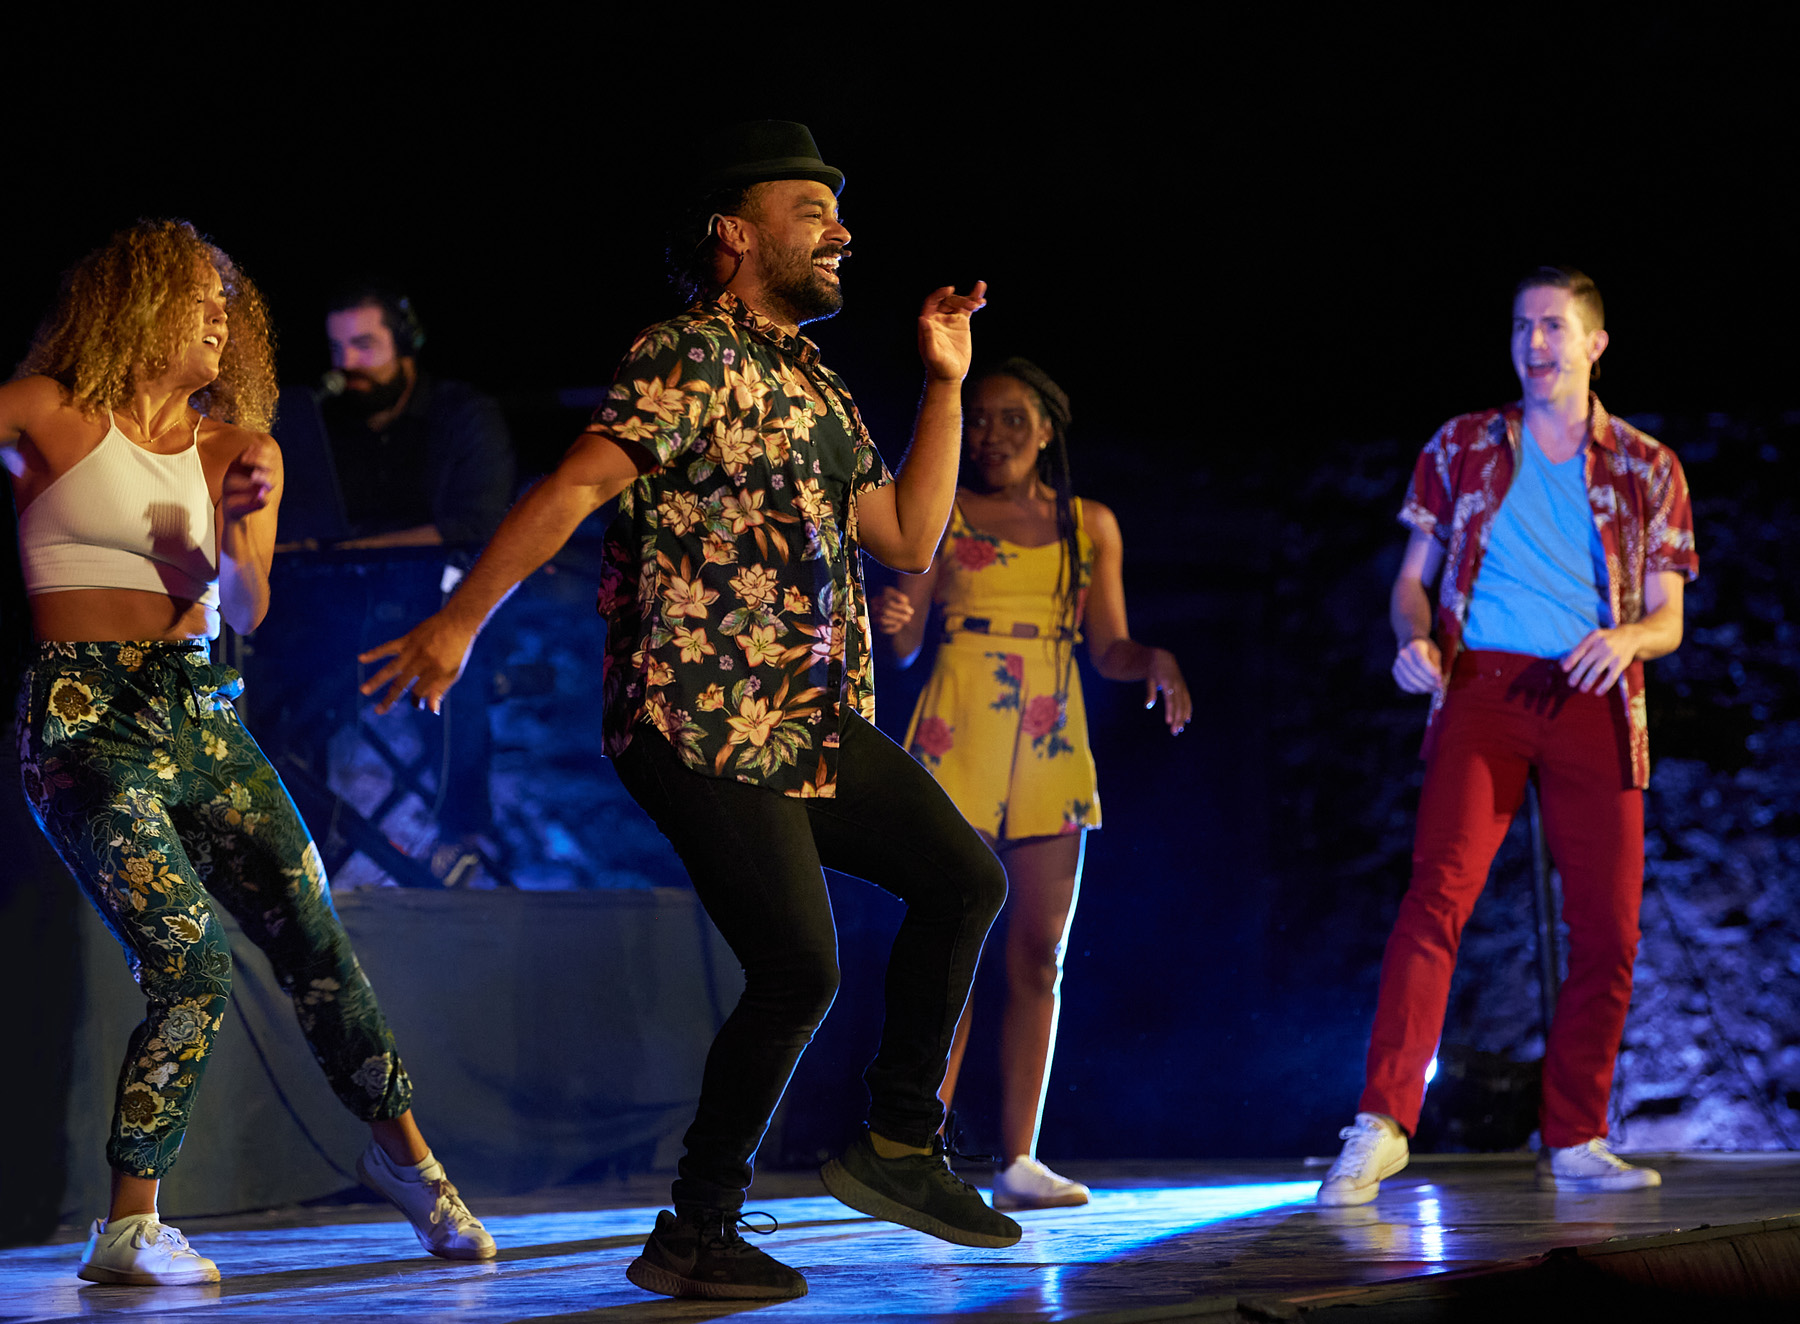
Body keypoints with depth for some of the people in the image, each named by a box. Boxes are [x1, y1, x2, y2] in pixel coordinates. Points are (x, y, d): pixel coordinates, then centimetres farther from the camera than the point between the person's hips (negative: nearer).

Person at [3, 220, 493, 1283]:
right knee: (194, 963, -15)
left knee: (313, 933, 1)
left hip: (199, 712, 6)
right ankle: (128, 1230, -4)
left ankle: (402, 1151, 21)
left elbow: (244, 615, 5)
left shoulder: (236, 449, 13)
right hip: (87, 716, -6)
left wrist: (235, 528, -12)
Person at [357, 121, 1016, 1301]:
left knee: (964, 877, 7)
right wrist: (460, 622, -27)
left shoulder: (814, 387, 19)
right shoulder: (693, 360, -9)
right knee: (799, 969, -10)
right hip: (704, 724, -9)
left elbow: (908, 539, 19)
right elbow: (574, 488, -19)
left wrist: (946, 385, 17)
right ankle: (695, 1235, 2)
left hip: (813, 719, 9)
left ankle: (900, 1146, 15)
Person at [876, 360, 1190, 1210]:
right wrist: (895, 620, -21)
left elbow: (1109, 648, 13)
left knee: (1040, 956, -1)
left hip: (1051, 750, 3)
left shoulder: (1091, 525, 14)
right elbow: (904, 646, 2)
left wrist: (1155, 660, -8)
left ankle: (1019, 1160, 2)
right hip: (957, 740, -3)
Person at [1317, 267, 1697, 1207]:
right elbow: (1413, 577, 13)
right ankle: (1380, 1126, -22)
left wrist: (1626, 637, -13)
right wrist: (1414, 636, -9)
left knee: (1608, 927, 0)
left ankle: (1573, 1143, 12)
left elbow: (1667, 618, 10)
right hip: (1483, 687, -2)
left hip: (1593, 702, 2)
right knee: (1437, 892, -18)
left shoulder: (1646, 469, 13)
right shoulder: (1461, 449, 12)